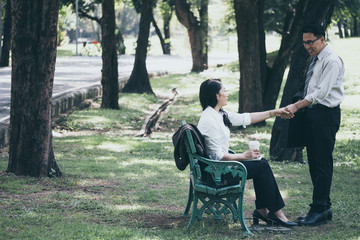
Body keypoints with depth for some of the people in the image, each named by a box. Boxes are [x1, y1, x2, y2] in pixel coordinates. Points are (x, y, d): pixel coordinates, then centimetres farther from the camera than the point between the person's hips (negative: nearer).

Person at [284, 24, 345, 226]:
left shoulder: (332, 61, -14)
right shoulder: (314, 59, 16)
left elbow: (321, 92, -21)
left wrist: (296, 106, -23)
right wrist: (297, 106, 8)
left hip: (326, 114, -10)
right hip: (312, 113, 10)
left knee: (322, 163, -8)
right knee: (314, 162, 11)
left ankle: (320, 210, -7)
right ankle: (323, 208, 17)